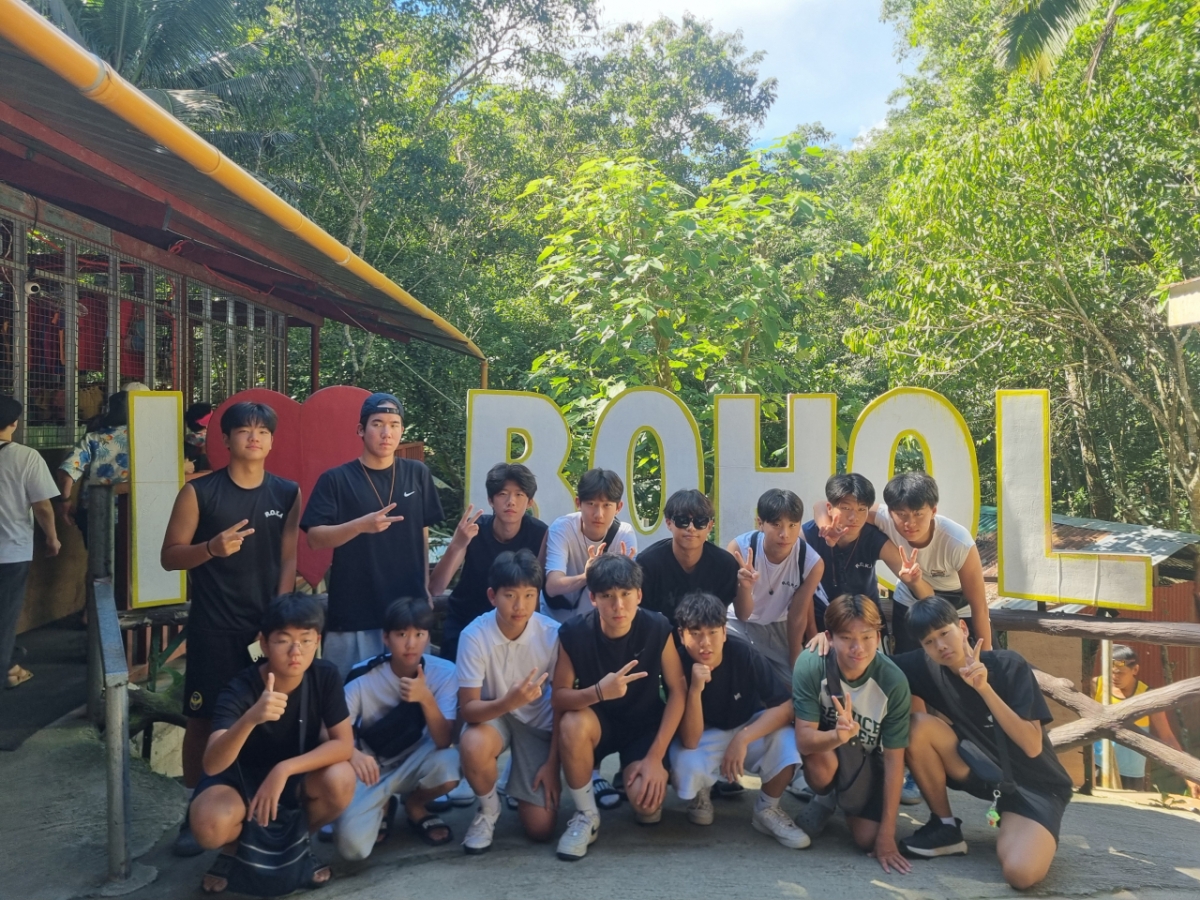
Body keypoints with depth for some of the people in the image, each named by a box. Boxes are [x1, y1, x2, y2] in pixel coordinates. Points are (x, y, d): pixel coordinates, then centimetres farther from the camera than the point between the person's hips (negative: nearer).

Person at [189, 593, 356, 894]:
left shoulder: (325, 676, -19)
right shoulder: (240, 689, -27)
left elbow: (344, 743, -20)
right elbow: (212, 766, -39)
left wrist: (284, 770, -32)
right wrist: (250, 718, -58)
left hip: (297, 774, 2)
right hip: (241, 776, -2)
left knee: (340, 781, -29)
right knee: (209, 825, -34)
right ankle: (237, 844, 6)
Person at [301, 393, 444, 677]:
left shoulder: (417, 474, 6)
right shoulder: (335, 480, -2)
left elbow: (423, 534, 11)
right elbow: (315, 539, -9)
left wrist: (426, 587, 9)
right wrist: (360, 525, -24)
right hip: (352, 613, -2)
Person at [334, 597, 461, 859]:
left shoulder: (444, 673, -17)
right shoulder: (364, 677, -18)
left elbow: (443, 742, -23)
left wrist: (426, 699, -41)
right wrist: (352, 753, -41)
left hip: (415, 762, 1)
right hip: (373, 768, -1)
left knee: (448, 764, -34)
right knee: (351, 845, -26)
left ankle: (414, 806, 3)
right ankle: (382, 807, 12)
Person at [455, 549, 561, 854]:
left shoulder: (552, 634, -21)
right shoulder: (474, 635, -24)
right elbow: (467, 708, -22)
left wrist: (552, 762, -8)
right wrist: (508, 702, -42)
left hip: (537, 721, 1)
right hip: (491, 715, -1)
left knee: (540, 828, -6)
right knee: (472, 746, -38)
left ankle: (522, 776, 28)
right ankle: (488, 808, -4)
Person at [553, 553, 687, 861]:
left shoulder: (658, 628, -21)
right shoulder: (573, 633, -21)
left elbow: (677, 691, -13)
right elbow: (559, 697, -17)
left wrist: (655, 756, -18)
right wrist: (598, 692, -39)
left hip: (646, 723, -1)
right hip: (598, 721, 1)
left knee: (645, 799, -26)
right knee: (572, 725, -34)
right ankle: (586, 816, -9)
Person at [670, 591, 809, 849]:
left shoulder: (743, 654, -24)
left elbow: (786, 707, -23)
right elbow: (690, 741, -28)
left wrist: (742, 739, -33)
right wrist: (695, 689, -43)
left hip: (749, 728, 1)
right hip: (704, 739, -1)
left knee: (787, 739, -31)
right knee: (685, 769, -34)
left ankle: (767, 810, -2)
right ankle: (701, 794, 7)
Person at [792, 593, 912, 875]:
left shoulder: (893, 681, -29)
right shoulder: (810, 664, -31)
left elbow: (894, 758, -21)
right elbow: (804, 740, -31)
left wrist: (887, 833, -20)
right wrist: (838, 735, -54)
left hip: (868, 759, 1)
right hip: (824, 746, -1)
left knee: (868, 838, -14)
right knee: (820, 755, -36)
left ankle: (844, 800, 23)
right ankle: (825, 799, 3)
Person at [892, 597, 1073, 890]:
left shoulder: (1008, 666, -19)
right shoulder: (928, 668, -8)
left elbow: (1032, 746, -25)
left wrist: (984, 688, -34)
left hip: (1035, 785, -4)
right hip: (985, 771, 5)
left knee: (1021, 874, -31)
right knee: (919, 725, -21)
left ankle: (1009, 829, 4)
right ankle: (945, 828, -3)